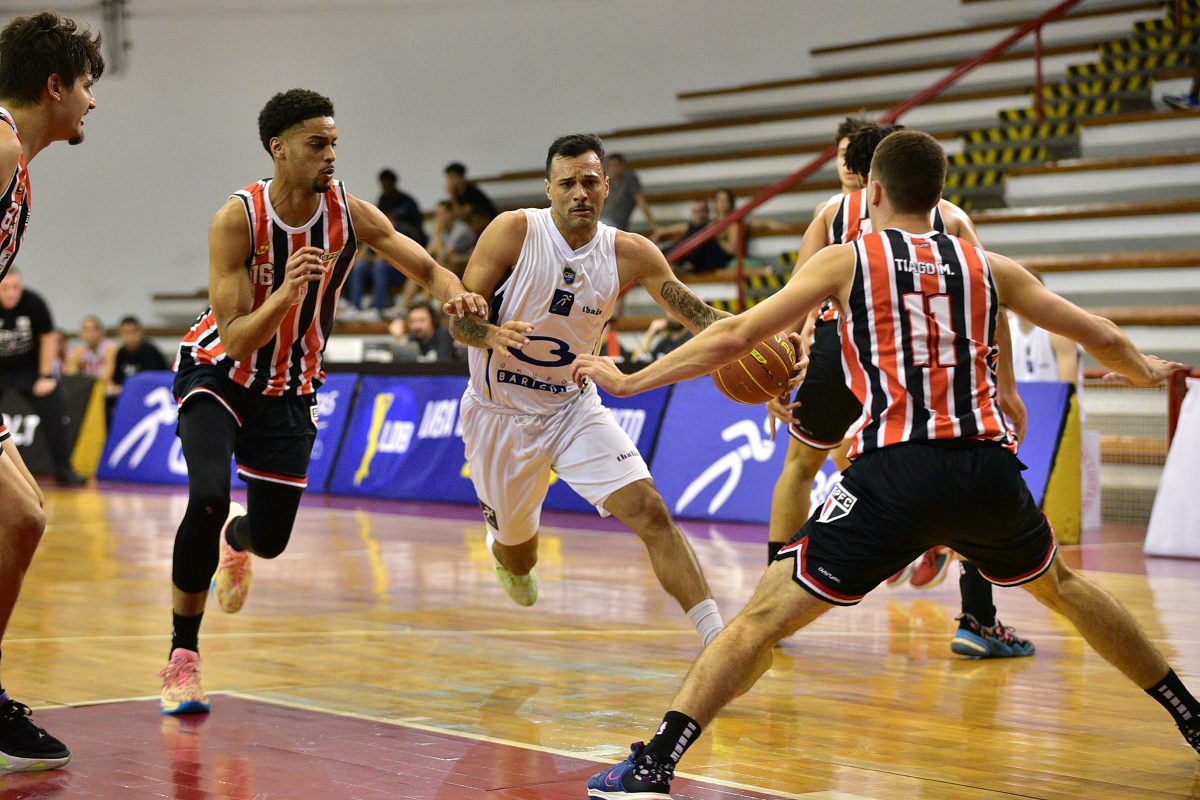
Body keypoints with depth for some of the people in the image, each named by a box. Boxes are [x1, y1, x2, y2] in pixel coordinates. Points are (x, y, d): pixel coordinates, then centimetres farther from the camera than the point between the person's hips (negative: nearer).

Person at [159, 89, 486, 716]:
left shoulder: (350, 214, -15)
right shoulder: (237, 219, -24)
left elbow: (427, 269, -5)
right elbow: (237, 341, -26)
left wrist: (456, 296, -27)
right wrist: (286, 293, -43)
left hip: (289, 388, 3)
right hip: (217, 373, -3)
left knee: (270, 540, 5)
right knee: (208, 498, -28)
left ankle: (234, 538, 47)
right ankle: (182, 655, -11)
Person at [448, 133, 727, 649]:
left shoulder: (629, 254, -10)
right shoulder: (514, 231, -17)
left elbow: (697, 314, -9)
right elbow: (458, 318, -16)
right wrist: (492, 334, -39)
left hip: (573, 409, 2)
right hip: (500, 415, -1)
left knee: (649, 510, -18)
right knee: (519, 558, 14)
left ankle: (718, 639, -15)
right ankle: (501, 547, 54)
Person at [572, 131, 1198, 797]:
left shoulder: (845, 261, 9)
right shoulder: (988, 266, 16)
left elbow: (733, 337, 4)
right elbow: (1095, 334, 24)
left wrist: (628, 381, 14)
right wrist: (1144, 372, 46)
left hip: (897, 471, -4)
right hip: (989, 469, 4)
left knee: (764, 614, 0)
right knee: (1061, 585, 32)